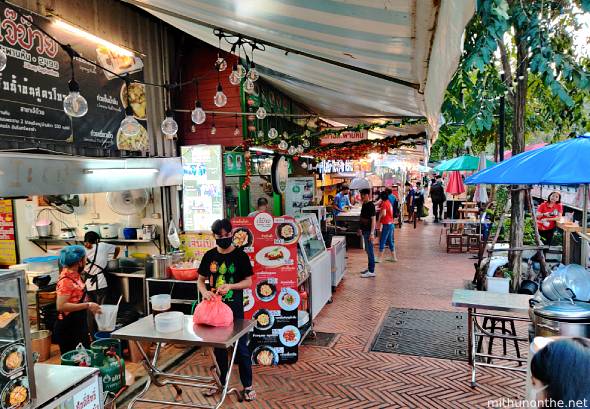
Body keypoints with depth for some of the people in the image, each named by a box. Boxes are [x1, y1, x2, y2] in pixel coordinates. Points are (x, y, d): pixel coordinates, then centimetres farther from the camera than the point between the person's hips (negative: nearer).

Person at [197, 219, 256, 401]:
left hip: (235, 309, -3)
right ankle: (221, 382, 34)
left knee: (241, 348, 5)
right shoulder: (209, 256, 2)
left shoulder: (240, 255, -8)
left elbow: (248, 282, -7)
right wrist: (204, 291, -15)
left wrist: (230, 286, -23)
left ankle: (247, 386, 19)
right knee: (218, 347, 16)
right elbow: (201, 280, 7)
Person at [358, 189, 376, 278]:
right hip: (365, 230, 9)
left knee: (370, 251, -3)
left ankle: (371, 271, 3)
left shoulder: (370, 205, -17)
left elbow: (373, 220, -20)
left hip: (369, 231, -9)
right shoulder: (364, 205, 10)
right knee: (368, 250, 16)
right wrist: (360, 229, 22)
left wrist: (372, 233, -23)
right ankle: (370, 268, 27)